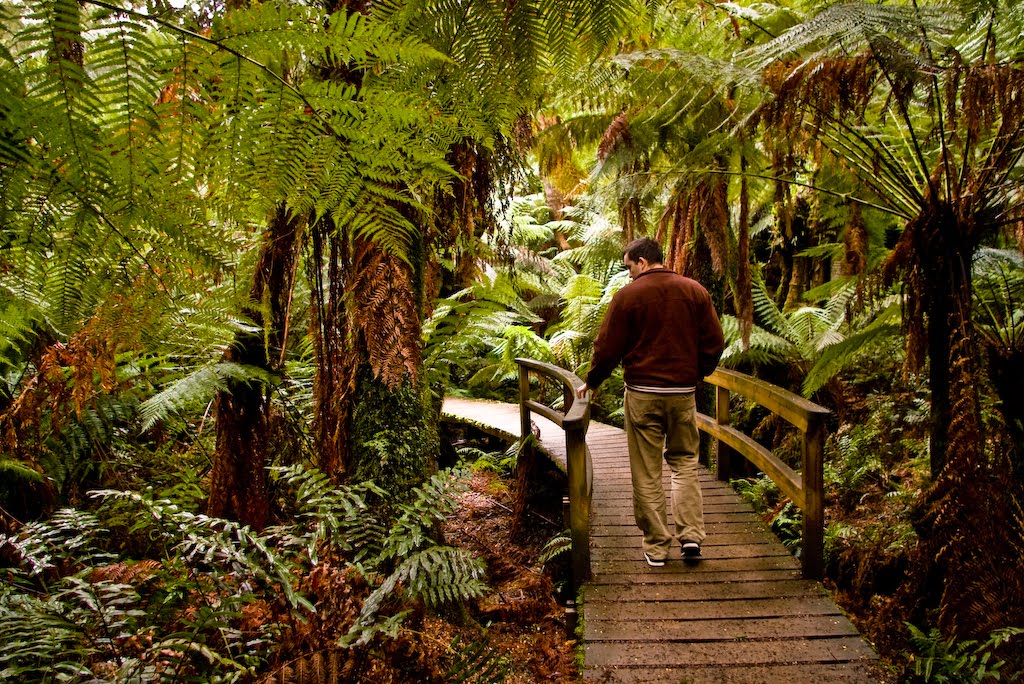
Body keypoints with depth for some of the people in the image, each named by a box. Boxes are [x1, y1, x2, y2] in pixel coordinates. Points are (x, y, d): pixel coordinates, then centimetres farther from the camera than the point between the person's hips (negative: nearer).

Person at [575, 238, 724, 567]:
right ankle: (690, 534, 4)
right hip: (683, 391, 3)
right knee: (684, 462, 15)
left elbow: (608, 347, -4)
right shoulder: (695, 290, 4)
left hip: (642, 392, -3)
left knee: (646, 472, 4)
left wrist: (591, 383, 11)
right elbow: (714, 342, 6)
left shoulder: (628, 295, -5)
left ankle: (656, 546, 9)